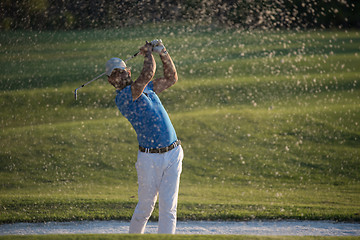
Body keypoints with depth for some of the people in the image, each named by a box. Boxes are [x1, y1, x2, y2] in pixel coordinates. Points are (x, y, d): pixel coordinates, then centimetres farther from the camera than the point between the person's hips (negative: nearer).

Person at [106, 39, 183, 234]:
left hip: (173, 154, 5)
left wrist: (163, 53, 11)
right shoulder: (121, 96, -9)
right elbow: (148, 74, -17)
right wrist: (148, 52, 0)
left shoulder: (146, 87, 16)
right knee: (145, 207, 3)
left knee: (168, 207, -1)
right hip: (149, 158, -5)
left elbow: (171, 78, 24)